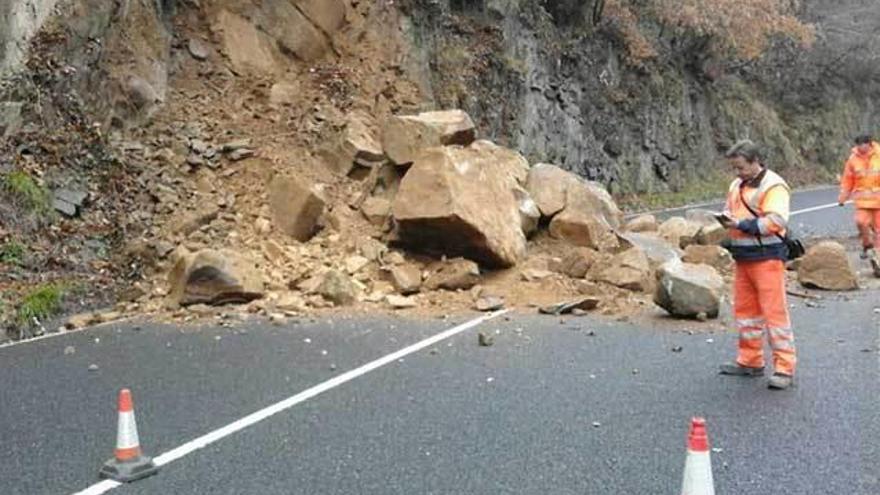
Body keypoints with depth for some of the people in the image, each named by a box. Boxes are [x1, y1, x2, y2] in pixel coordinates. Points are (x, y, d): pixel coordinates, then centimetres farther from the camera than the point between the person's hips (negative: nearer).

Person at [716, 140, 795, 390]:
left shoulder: (773, 186, -11)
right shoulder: (736, 186, 14)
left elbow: (777, 220, -23)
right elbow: (730, 213, 23)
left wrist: (742, 224, -23)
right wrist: (725, 220, -1)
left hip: (767, 257, -8)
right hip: (743, 257, 8)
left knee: (774, 311, -7)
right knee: (745, 309, 13)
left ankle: (785, 367, -2)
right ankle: (750, 361, 25)